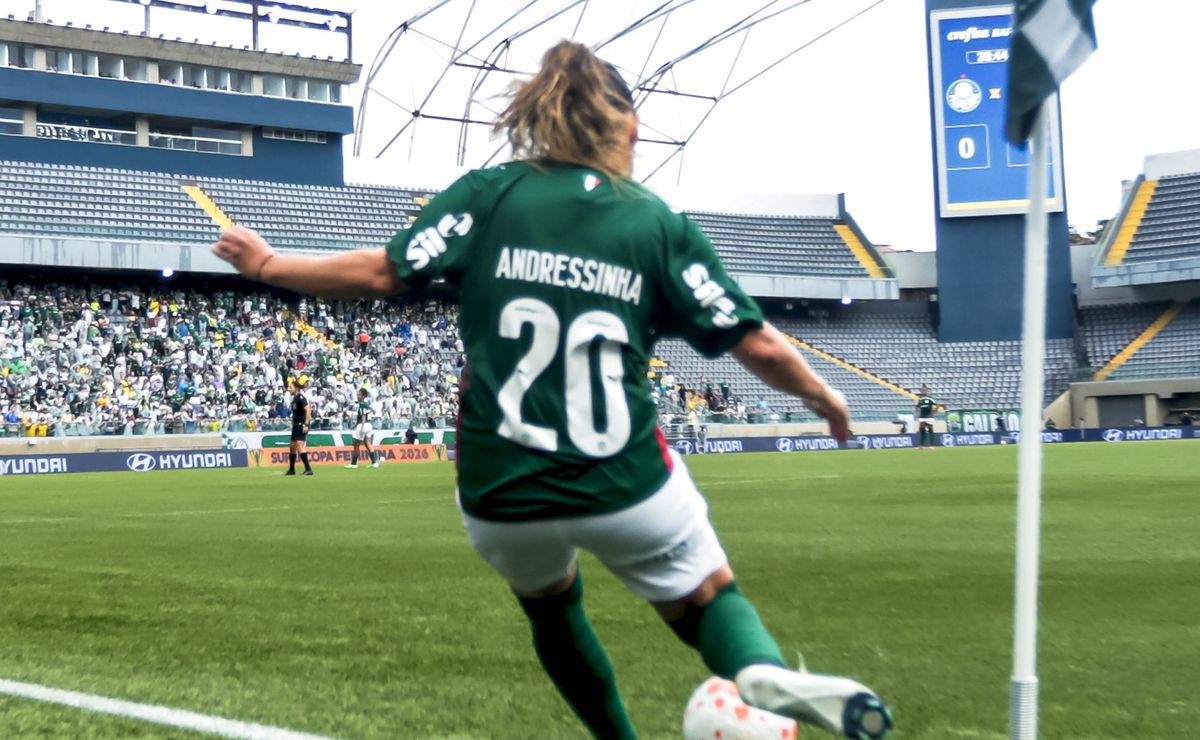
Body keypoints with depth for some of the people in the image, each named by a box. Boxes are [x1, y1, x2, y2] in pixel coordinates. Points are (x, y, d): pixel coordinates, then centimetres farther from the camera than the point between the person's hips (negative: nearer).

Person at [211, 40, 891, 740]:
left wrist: (268, 264, 11)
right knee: (708, 598, 18)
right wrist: (821, 394, 17)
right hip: (627, 485, -1)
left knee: (550, 603, 32)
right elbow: (757, 343, -2)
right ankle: (767, 670, -15)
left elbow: (381, 272, -4)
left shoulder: (489, 193, -1)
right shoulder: (660, 223, -1)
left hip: (499, 496, 2)